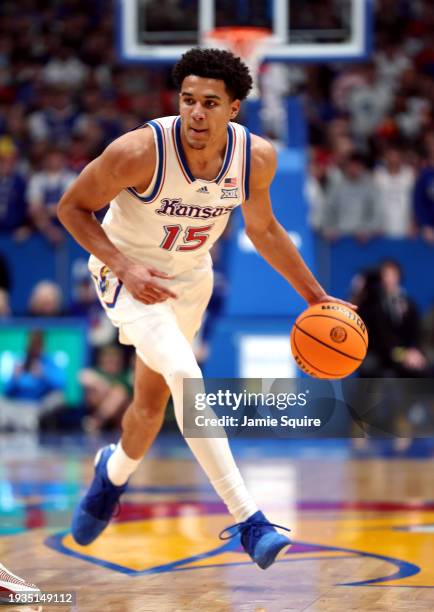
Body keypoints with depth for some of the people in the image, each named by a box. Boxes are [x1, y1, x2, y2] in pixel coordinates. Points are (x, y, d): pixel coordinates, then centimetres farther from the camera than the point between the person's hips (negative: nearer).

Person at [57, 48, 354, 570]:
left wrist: (314, 294, 5)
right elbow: (72, 207, -16)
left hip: (190, 279, 5)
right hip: (128, 274, -5)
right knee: (185, 374, -28)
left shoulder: (257, 158, -17)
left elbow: (262, 228, 4)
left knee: (152, 403, 16)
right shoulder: (140, 151, -30)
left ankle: (114, 473, 51)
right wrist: (123, 266, -28)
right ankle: (247, 519, -29)